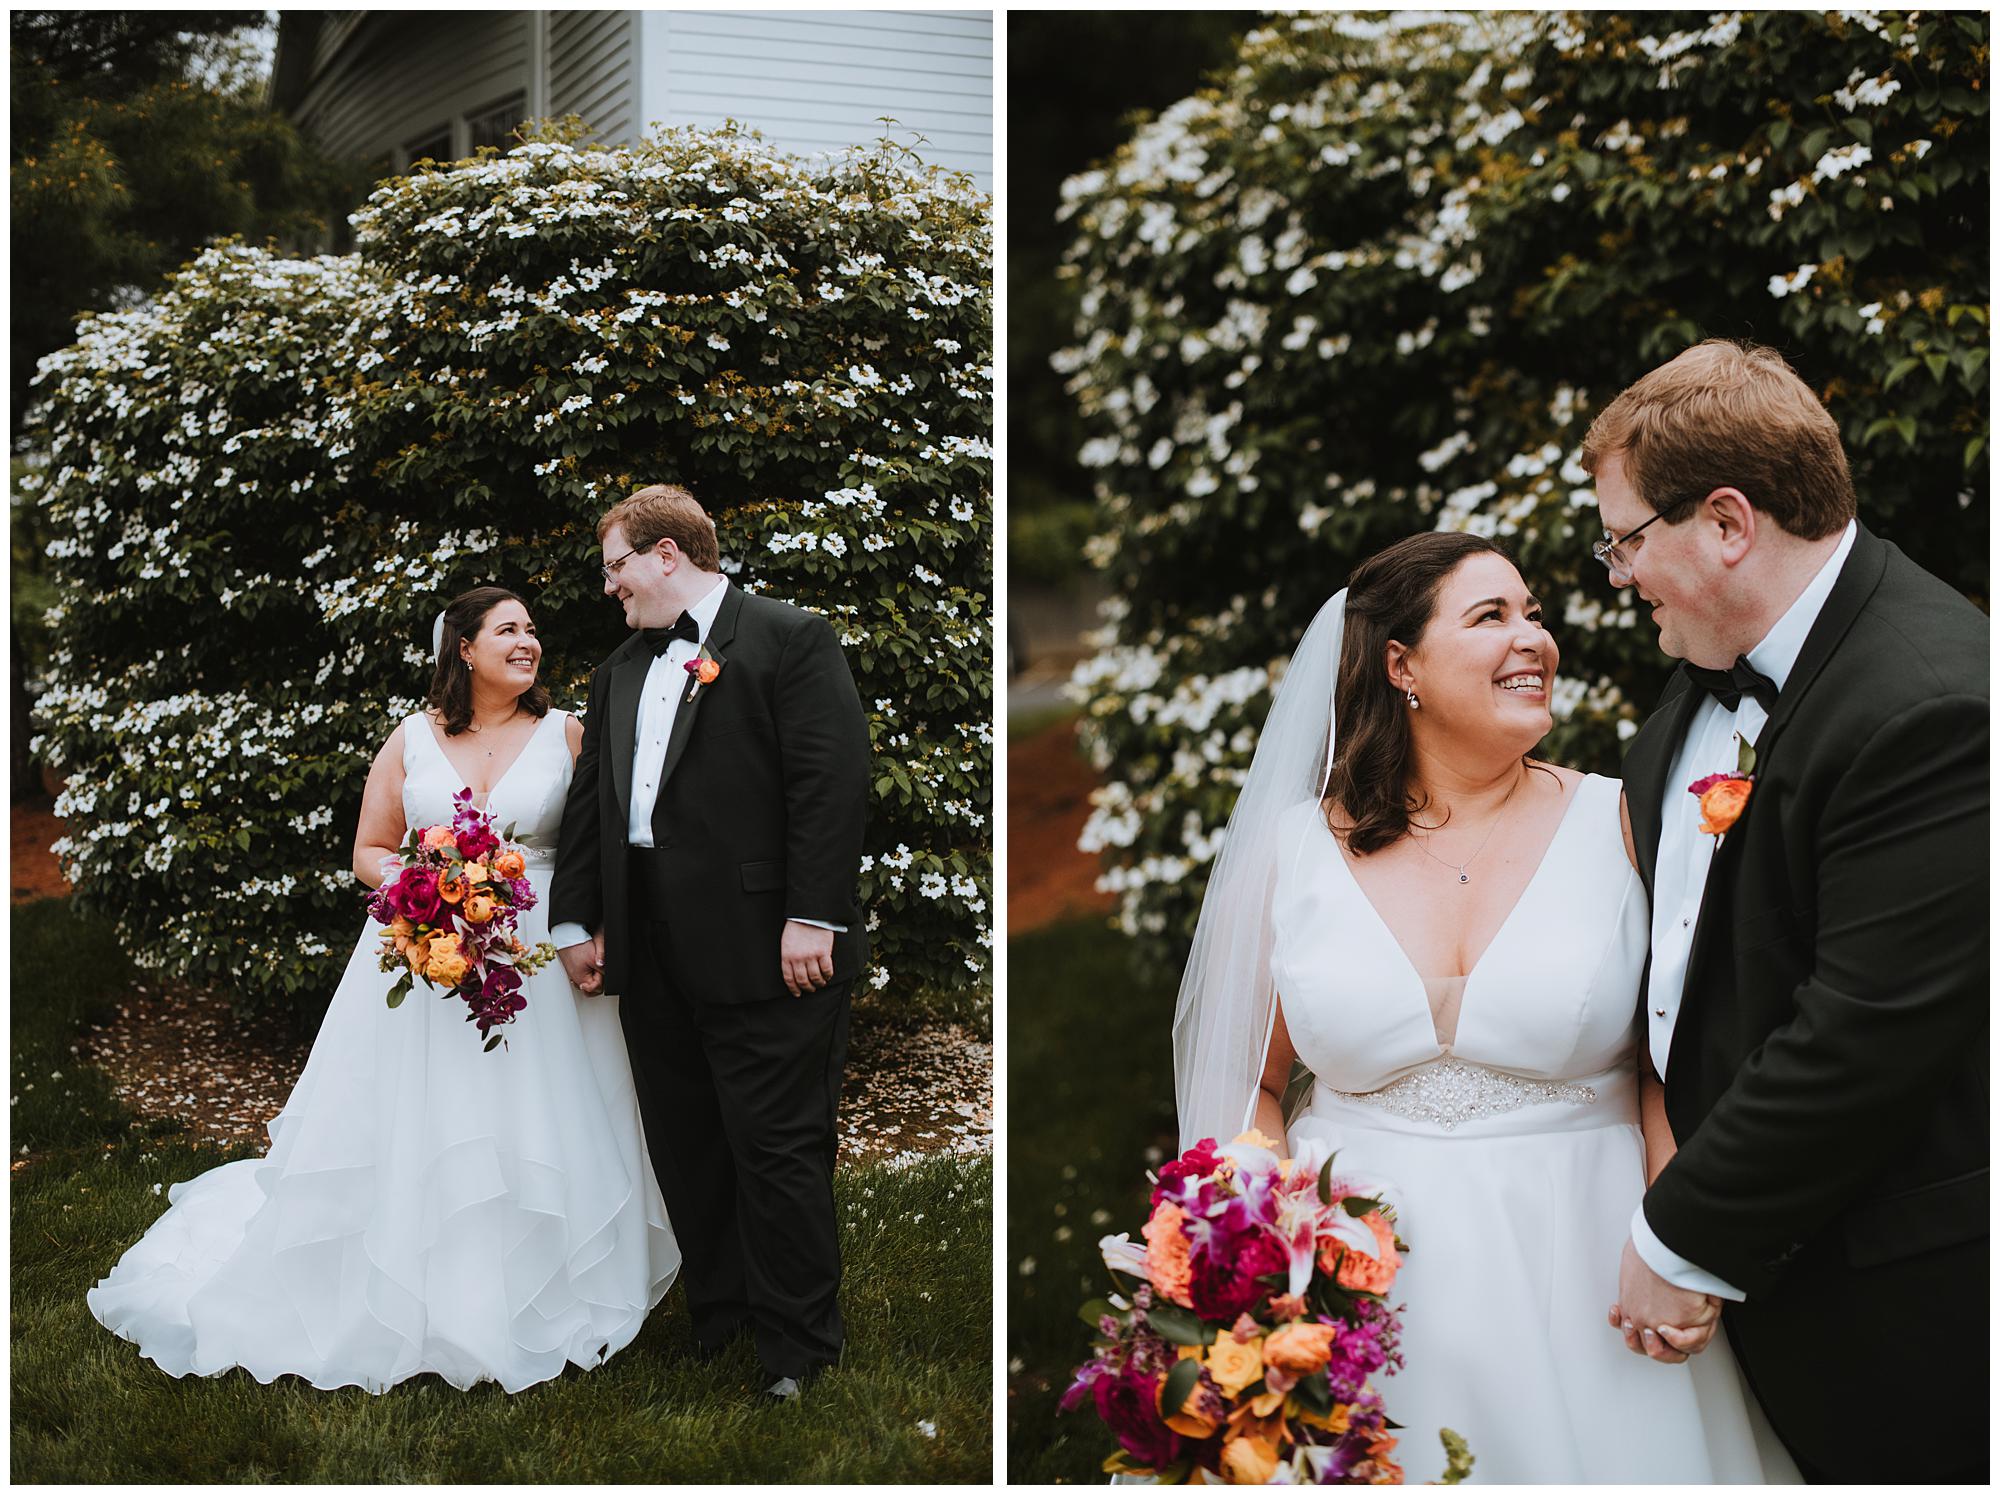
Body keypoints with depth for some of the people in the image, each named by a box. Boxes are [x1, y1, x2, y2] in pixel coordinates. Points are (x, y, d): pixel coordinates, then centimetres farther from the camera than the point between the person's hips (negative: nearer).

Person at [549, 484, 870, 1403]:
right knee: (682, 1149, 13)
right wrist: (577, 922, 12)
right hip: (652, 953, 7)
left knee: (777, 1147, -2)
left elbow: (831, 783, -11)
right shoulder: (618, 672, 20)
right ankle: (717, 1319, 27)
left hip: (763, 949, -7)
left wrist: (813, 917, -17)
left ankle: (795, 1345, 10)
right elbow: (588, 802, 19)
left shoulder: (791, 639, -3)